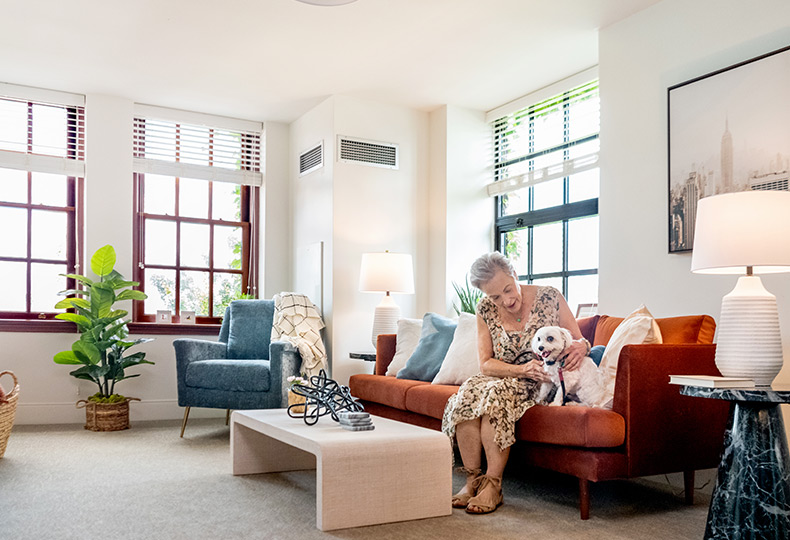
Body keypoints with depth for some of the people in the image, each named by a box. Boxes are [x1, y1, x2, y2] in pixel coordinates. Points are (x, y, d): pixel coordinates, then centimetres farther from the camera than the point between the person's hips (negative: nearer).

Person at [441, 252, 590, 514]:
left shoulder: (549, 298, -8)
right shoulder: (486, 310, -2)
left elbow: (579, 341, 0)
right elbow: (486, 364, -6)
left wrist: (582, 346, -25)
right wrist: (522, 369, -23)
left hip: (544, 384, -3)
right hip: (504, 379, 3)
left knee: (496, 393, -33)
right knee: (469, 391, -29)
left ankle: (493, 485, -28)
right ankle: (473, 479, -22)